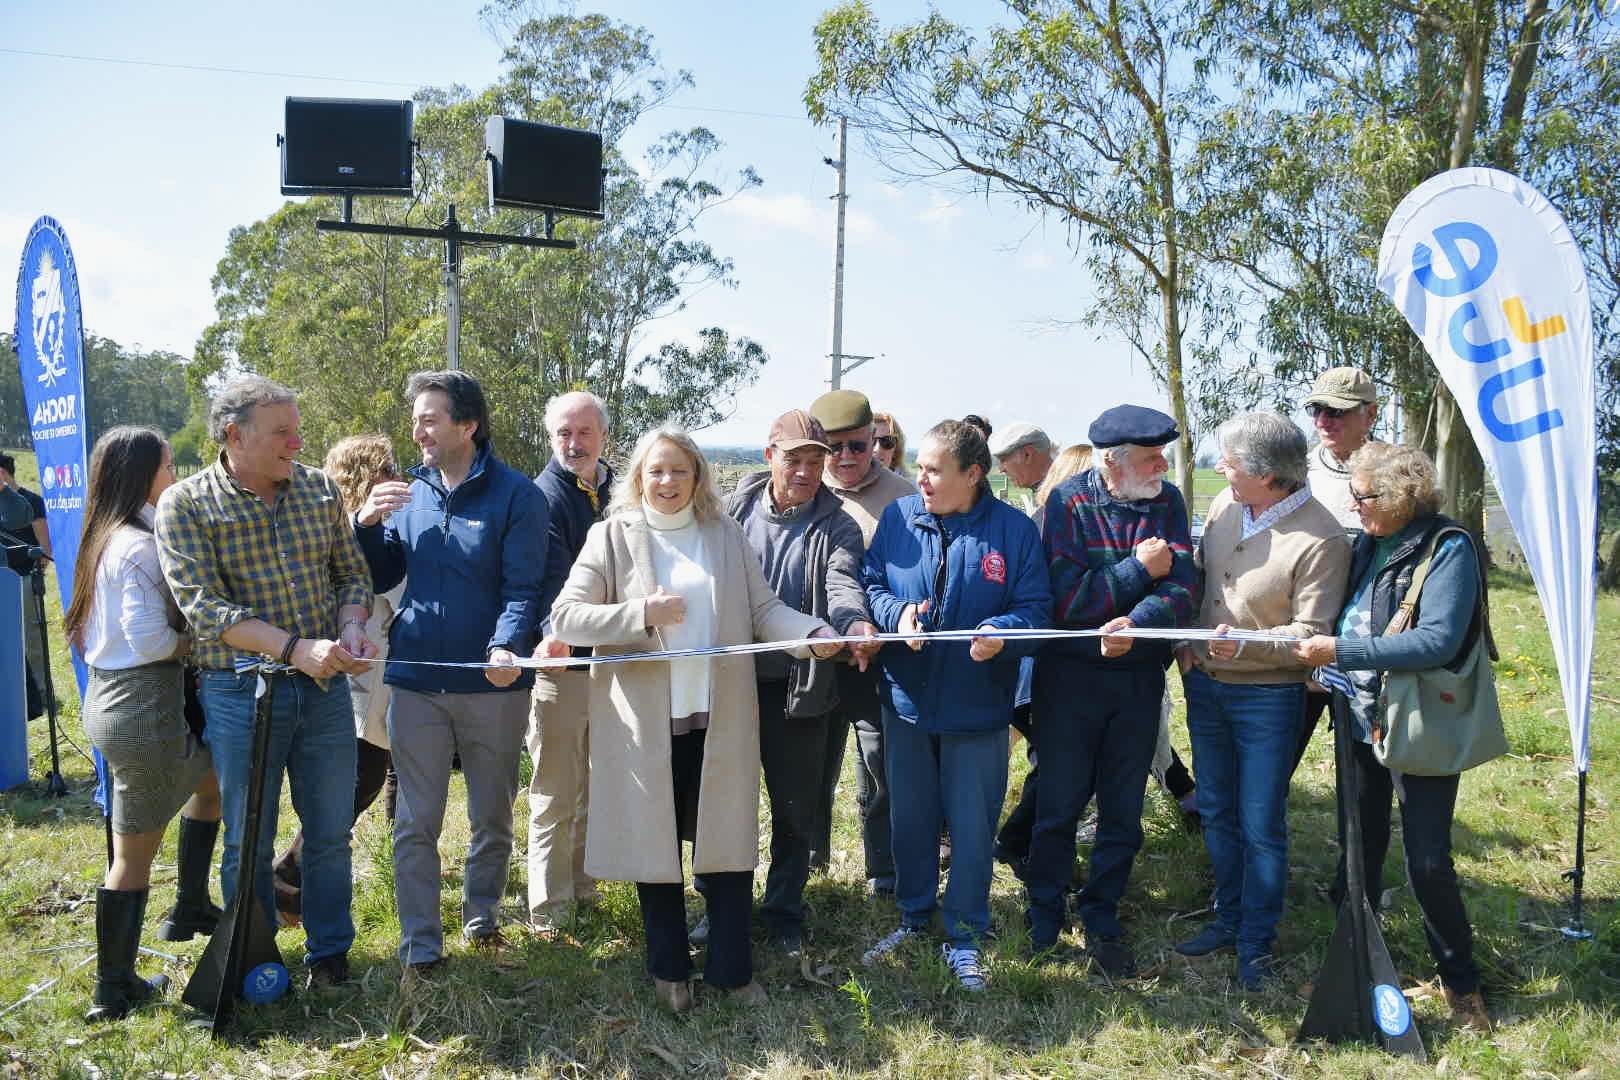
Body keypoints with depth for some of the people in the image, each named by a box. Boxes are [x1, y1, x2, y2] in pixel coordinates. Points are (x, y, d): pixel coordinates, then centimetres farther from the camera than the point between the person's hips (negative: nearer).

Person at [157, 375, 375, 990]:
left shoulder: (319, 490, 4)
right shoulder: (185, 505, -8)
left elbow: (352, 573, 11)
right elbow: (204, 607, -16)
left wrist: (351, 626, -11)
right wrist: (295, 648, -27)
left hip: (325, 686, 3)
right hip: (240, 691, -3)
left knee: (331, 831, 12)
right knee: (248, 841, 9)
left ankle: (329, 953, 29)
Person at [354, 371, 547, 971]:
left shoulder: (515, 494, -8)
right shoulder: (411, 490, 7)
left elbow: (522, 587, -14)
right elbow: (379, 578, 10)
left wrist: (507, 646, -32)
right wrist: (367, 524, -8)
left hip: (492, 684, -3)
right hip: (416, 679, 3)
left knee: (493, 816, 14)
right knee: (416, 822, 6)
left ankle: (481, 913, 36)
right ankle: (420, 944, 17)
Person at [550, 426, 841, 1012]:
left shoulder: (725, 535, 6)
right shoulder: (612, 536, -1)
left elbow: (762, 609, 4)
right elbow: (565, 616, -6)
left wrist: (813, 632, -14)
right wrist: (643, 613, -17)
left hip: (720, 718, 2)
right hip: (643, 721, -1)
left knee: (728, 843, 6)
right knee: (655, 843, 10)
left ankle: (731, 968, 23)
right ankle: (669, 969, 28)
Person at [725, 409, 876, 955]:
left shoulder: (837, 526, -3)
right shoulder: (736, 510, 2)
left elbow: (841, 582, -21)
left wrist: (855, 621, -42)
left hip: (799, 688, -1)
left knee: (795, 809, 9)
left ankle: (783, 912, 27)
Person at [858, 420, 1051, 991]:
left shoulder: (1015, 530, -7)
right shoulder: (899, 517, -1)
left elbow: (1036, 609, -8)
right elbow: (869, 583, 3)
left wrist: (1001, 633, -28)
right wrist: (896, 612, -17)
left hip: (977, 706, -2)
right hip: (906, 699, 3)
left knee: (972, 825, 8)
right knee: (909, 815, 16)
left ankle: (964, 934, 26)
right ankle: (914, 915, 37)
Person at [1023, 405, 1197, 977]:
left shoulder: (1167, 502, -1)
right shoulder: (1069, 501, -10)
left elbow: (1182, 590, -12)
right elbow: (1067, 601, -18)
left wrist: (1136, 623, -29)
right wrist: (1139, 570, -16)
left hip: (1139, 676, 3)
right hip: (1070, 676, -3)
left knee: (1123, 809, 11)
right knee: (1059, 804, 8)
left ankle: (1102, 919, 28)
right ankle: (1044, 918, 26)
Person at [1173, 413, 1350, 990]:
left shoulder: (1321, 539, -20)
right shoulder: (1224, 506, -1)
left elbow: (1312, 633, -19)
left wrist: (1247, 643, -33)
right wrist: (1187, 643, 1)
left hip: (1266, 697, -6)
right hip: (1205, 684, 6)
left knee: (1261, 826, 4)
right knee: (1216, 811, 18)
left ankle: (1257, 943, 20)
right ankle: (1229, 918, 35)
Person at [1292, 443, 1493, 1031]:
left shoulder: (1449, 549, -17)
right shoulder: (1367, 546, 5)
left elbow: (1438, 640, -27)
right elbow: (1344, 619, 16)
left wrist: (1341, 651, -27)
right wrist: (1315, 643, -3)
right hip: (1363, 720, 7)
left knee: (1429, 863, 1)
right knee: (1360, 849, 17)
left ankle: (1461, 981, 23)